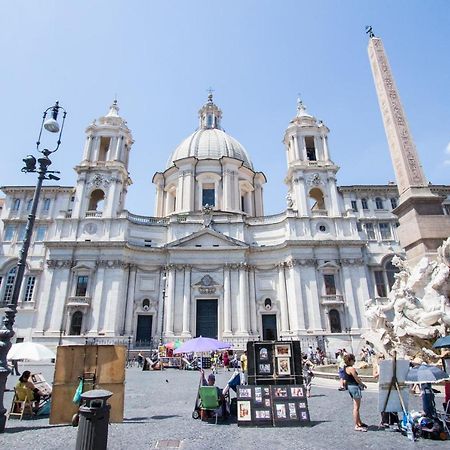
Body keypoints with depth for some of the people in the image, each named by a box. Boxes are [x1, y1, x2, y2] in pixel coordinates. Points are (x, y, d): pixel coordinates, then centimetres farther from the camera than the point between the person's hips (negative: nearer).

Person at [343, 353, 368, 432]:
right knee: (356, 407, -2)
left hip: (350, 386, 9)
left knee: (356, 407, 20)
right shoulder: (351, 368, -20)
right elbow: (357, 380, -15)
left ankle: (359, 423, 32)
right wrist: (363, 385, 1)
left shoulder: (345, 368, 7)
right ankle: (357, 426, 4)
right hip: (355, 387, -9)